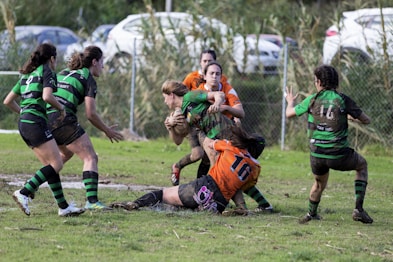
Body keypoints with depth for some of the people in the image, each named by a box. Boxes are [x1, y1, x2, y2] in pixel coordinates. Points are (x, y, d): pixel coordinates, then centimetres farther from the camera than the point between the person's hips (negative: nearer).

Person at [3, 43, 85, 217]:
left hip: (23, 124, 9)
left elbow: (8, 101, 22)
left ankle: (63, 206, 7)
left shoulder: (26, 75, 20)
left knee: (50, 165, 9)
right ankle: (24, 193, -19)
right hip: (36, 121, -9)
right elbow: (47, 96, -20)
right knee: (56, 164, -9)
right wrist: (61, 107, -4)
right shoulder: (47, 72, -3)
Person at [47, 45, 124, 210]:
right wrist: (107, 131, 7)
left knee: (66, 154, 32)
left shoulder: (63, 73, 23)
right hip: (64, 120, -8)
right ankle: (92, 200, -19)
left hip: (47, 119, 8)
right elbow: (90, 114, -6)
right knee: (91, 158, -4)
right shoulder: (88, 79, 0)